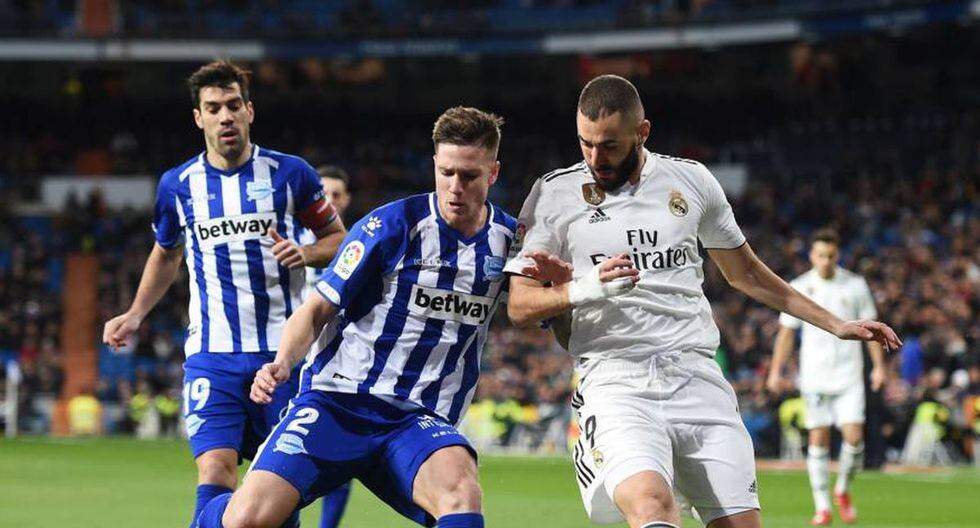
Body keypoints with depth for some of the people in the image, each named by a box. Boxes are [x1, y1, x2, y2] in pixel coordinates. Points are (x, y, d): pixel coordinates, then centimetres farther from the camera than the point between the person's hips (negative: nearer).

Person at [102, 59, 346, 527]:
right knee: (214, 479, -14)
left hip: (284, 350, 0)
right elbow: (166, 255, 24)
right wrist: (135, 316, 14)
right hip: (212, 355, 0)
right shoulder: (177, 185, 6)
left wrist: (307, 253, -12)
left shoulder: (290, 173, 0)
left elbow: (337, 237, 9)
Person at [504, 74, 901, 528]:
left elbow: (743, 272, 25)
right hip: (615, 380, -3)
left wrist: (836, 326, 25)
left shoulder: (692, 181, 11)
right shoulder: (554, 195, 3)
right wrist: (585, 290, -17)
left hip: (696, 376, 3)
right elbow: (519, 307, 3)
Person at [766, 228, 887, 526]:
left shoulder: (855, 286, 2)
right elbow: (786, 332, 7)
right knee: (818, 440, -1)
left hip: (849, 375, 0)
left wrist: (879, 365, 1)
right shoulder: (798, 289, 2)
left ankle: (843, 491, 16)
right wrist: (776, 371, 2)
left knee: (854, 437, -9)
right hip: (814, 376, 0)